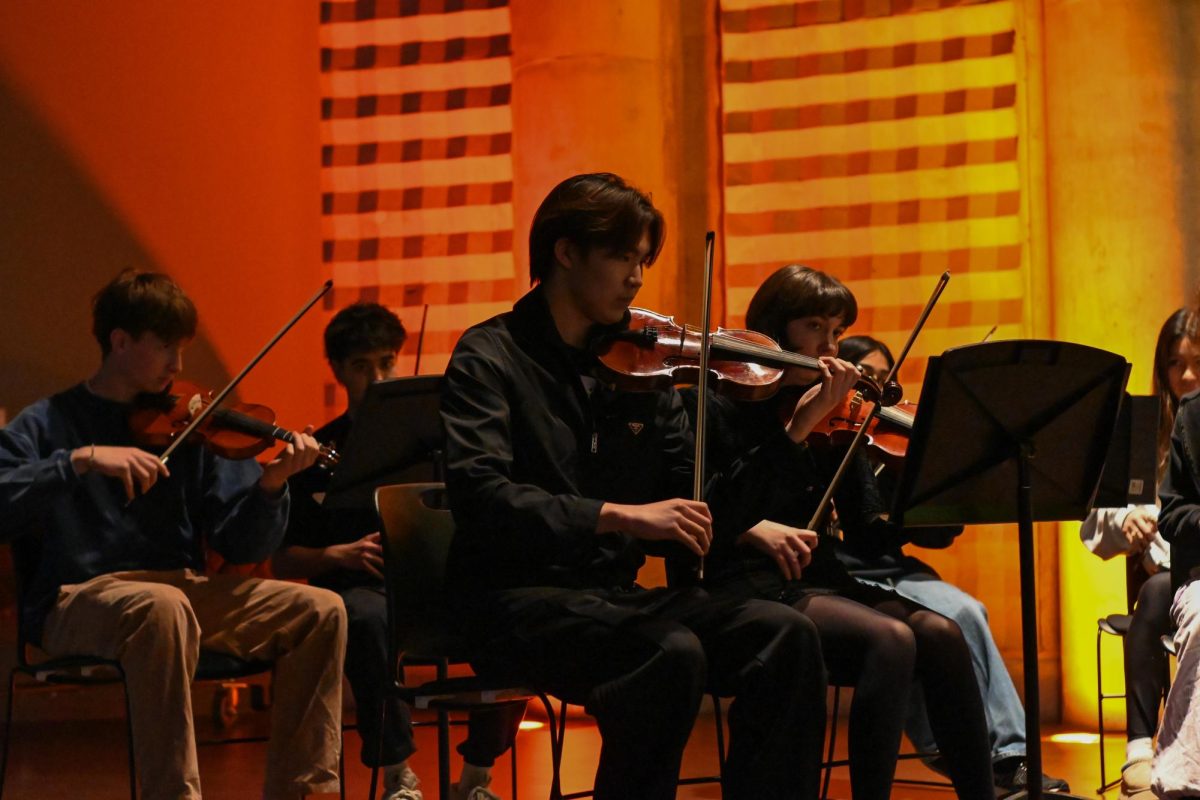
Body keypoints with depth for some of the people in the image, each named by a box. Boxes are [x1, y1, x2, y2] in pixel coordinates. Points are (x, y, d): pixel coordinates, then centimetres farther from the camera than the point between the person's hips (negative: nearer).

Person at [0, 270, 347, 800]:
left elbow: (238, 544, 5)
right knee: (163, 607, -38)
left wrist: (270, 485, -14)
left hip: (183, 587, 4)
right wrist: (81, 459, -23)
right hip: (77, 597, -4)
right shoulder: (48, 424, 4)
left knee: (321, 611, -12)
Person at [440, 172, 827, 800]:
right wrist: (620, 514, -29)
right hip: (519, 600, -6)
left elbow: (706, 504, 9)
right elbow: (478, 494, -20)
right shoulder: (490, 358, -4)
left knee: (784, 634, -16)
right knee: (673, 653, -32)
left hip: (615, 594, 6)